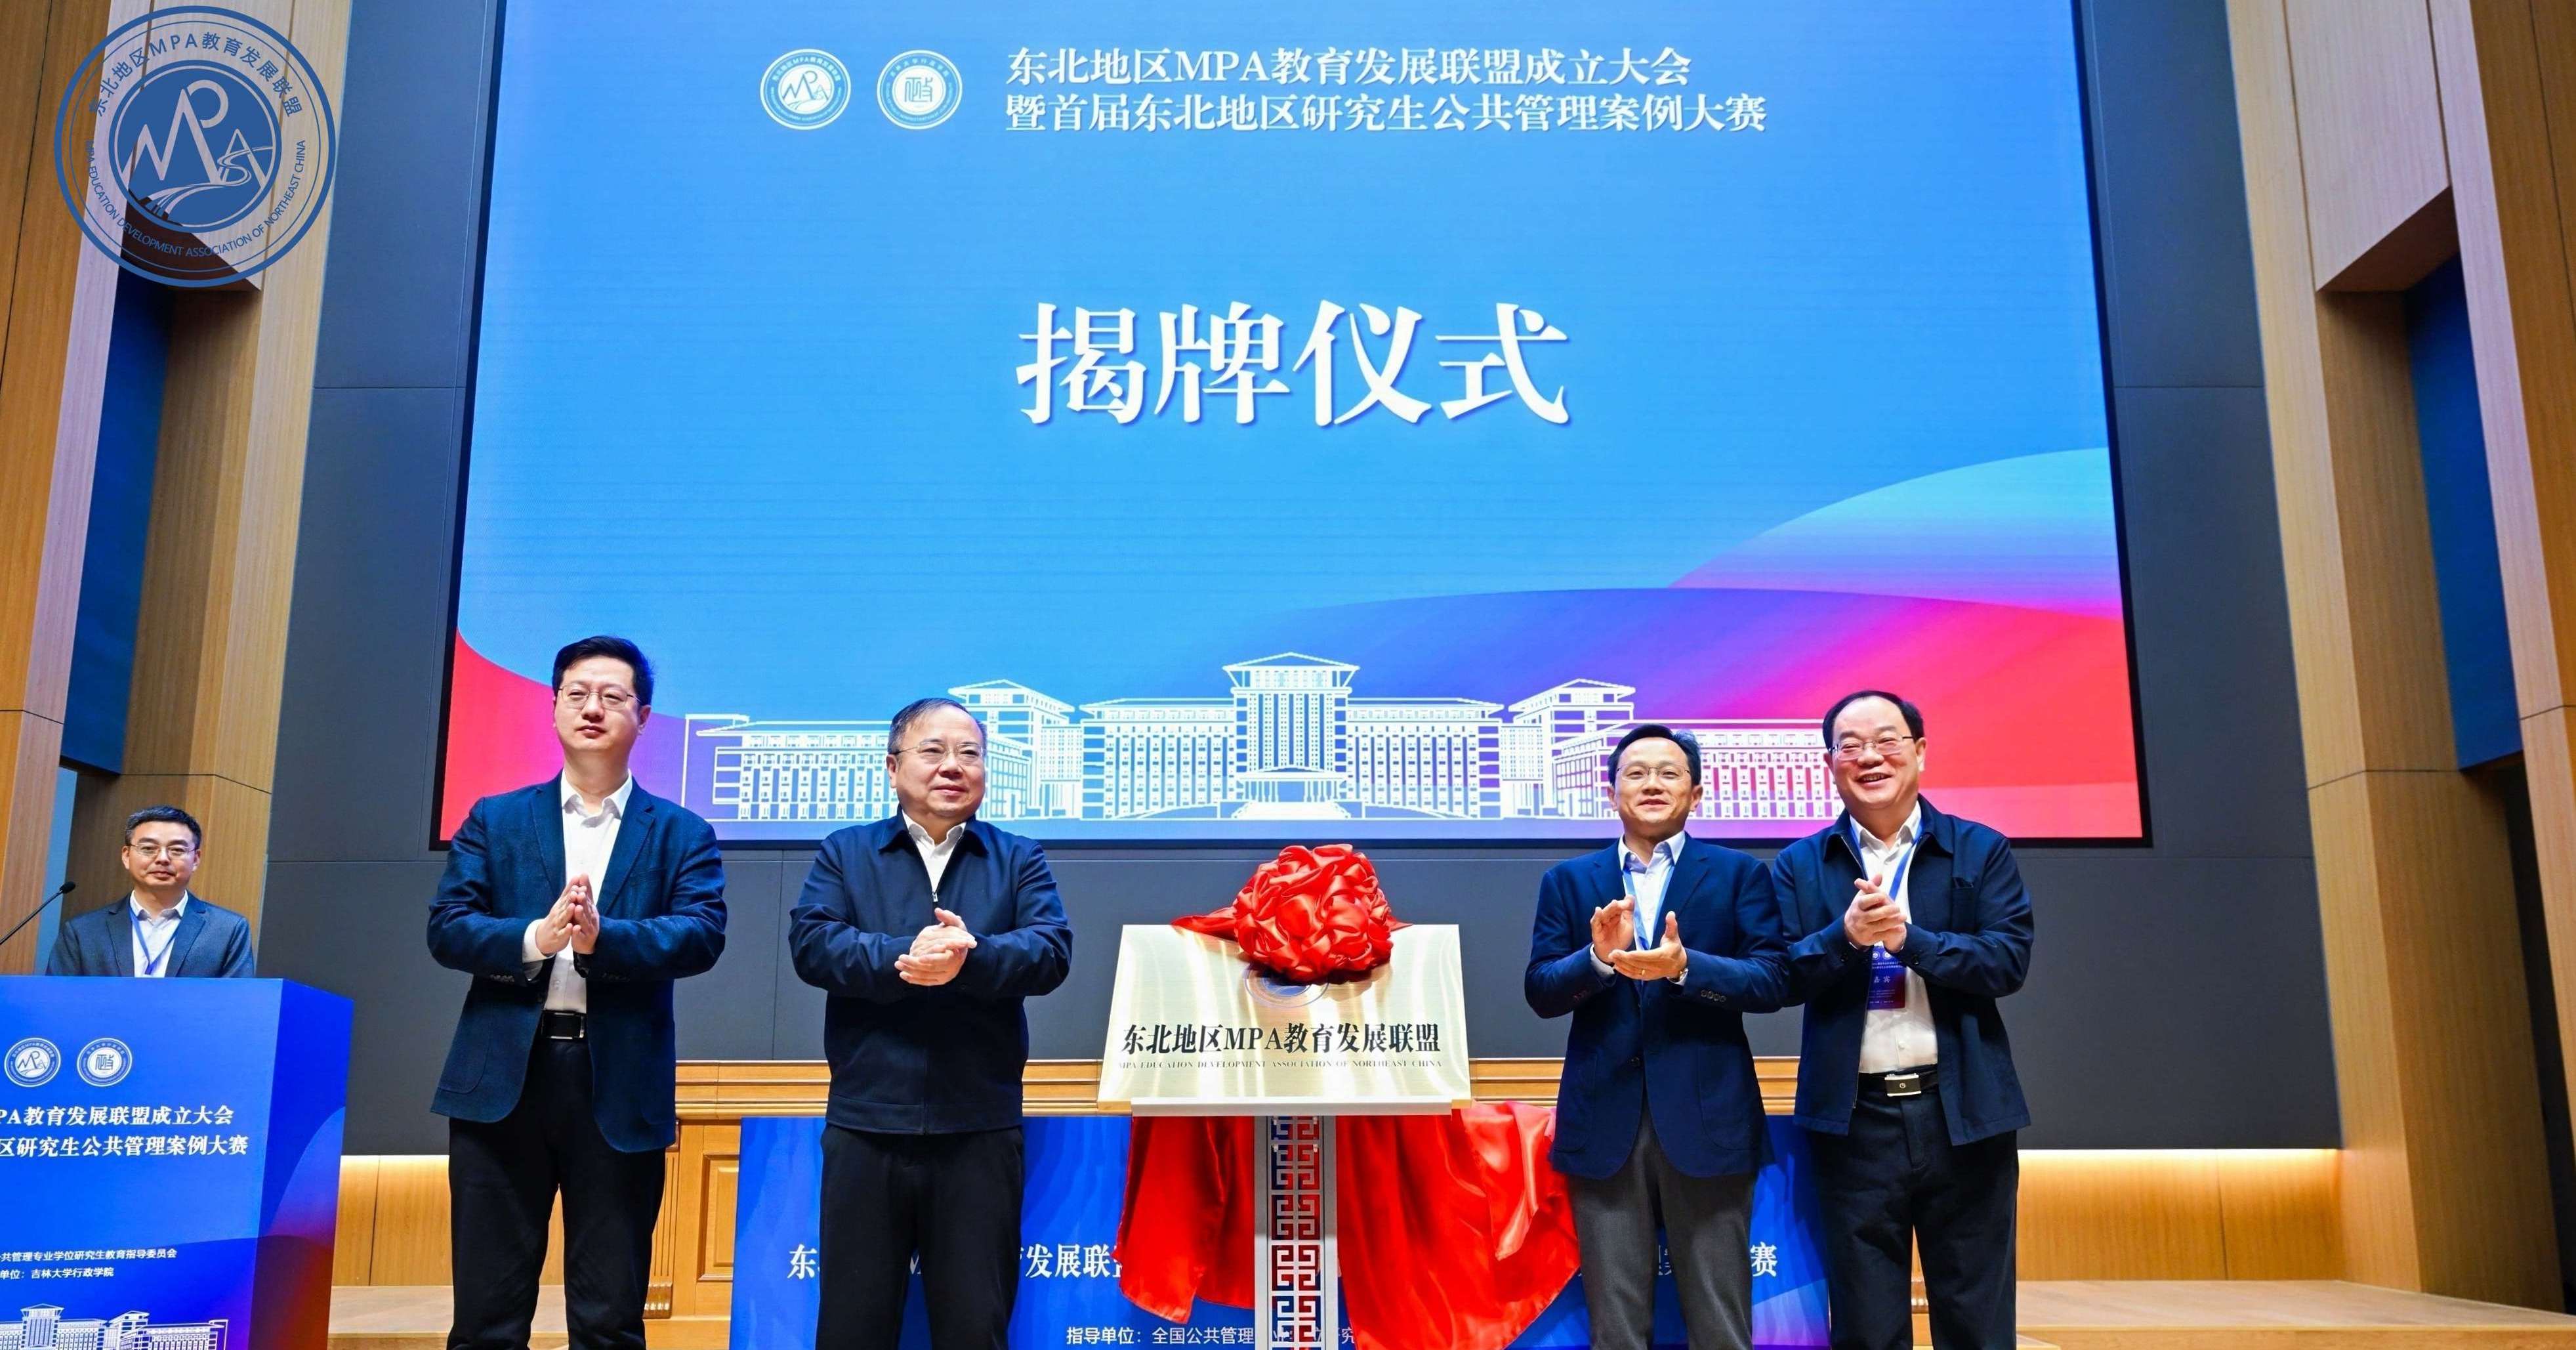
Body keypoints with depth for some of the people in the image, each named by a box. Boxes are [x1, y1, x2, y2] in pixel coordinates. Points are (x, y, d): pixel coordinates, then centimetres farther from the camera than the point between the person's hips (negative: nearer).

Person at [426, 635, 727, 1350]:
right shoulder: (495, 819, 11)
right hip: (504, 1076, 1)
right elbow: (446, 926, 1)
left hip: (621, 1085, -1)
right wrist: (536, 938, -17)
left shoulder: (681, 833, 8)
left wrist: (602, 937, -23)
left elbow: (702, 934, -6)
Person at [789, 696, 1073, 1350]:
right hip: (866, 1124, 0)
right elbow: (810, 941, -7)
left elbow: (1052, 950, -6)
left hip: (981, 1128, 0)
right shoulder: (844, 853, 9)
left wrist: (970, 958, -25)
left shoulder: (1020, 860, 10)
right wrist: (902, 957, -24)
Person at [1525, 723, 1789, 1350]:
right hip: (1604, 1119, 2)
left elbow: (1771, 982, -5)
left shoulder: (1739, 874, 5)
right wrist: (1598, 957, -17)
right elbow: (1540, 992, 2)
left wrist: (1685, 965, -21)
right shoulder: (1568, 880, 10)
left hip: (1707, 1117, -1)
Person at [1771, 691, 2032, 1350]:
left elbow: (2009, 961, -7)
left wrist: (1909, 938, -19)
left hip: (1963, 1113, 0)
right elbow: (1781, 976, -4)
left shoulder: (1982, 852, 4)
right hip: (1854, 1120, 0)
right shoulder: (1799, 866, 5)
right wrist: (1847, 935, -21)